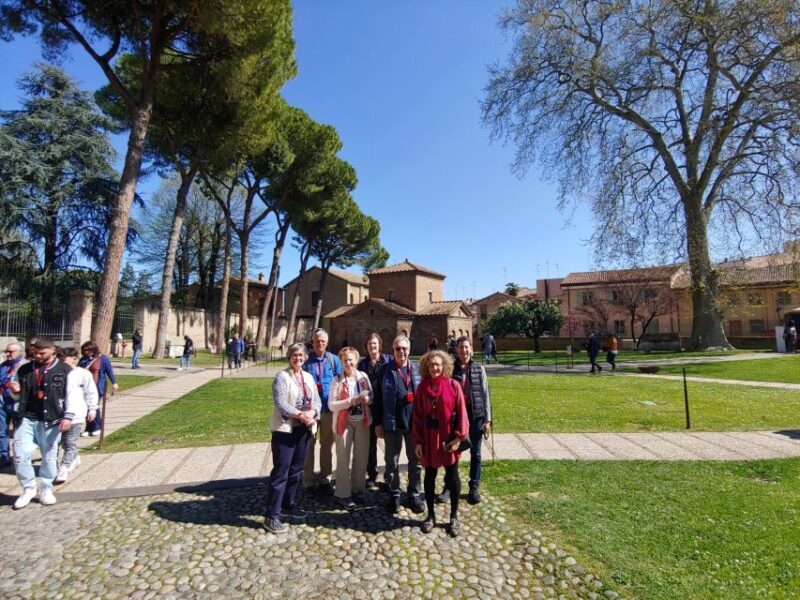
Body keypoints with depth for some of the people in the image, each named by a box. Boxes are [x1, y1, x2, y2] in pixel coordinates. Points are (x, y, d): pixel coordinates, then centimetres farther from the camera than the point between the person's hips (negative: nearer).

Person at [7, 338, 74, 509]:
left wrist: (68, 417, -14)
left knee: (49, 458, 8)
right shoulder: (24, 370, 8)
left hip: (51, 421, -3)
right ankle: (28, 488, 19)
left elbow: (71, 395, -7)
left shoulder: (65, 371, -5)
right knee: (20, 455, -2)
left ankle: (46, 489, 25)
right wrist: (15, 391, -5)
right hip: (27, 419, 3)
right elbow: (18, 397, 19)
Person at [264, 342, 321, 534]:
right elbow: (280, 404, -18)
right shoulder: (282, 377, -10)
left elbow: (316, 400, 6)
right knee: (281, 472, -3)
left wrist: (311, 413, -14)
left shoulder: (308, 377, 10)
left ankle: (287, 506, 31)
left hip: (304, 429, 7)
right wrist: (300, 415, -21)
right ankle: (271, 515, 7)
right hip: (285, 429, -6)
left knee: (296, 470, 16)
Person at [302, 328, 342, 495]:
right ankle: (308, 482, 17)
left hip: (328, 408, 2)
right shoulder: (305, 360, -4)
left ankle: (325, 480, 27)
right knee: (309, 445, 5)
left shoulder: (334, 360, 2)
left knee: (327, 445, 13)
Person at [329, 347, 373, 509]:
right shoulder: (337, 380, -11)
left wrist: (367, 400, -14)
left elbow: (372, 396, 9)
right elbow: (331, 405, -14)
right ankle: (343, 494, 18)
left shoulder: (363, 376, -1)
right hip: (344, 422, -4)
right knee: (344, 459, 4)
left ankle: (358, 489, 31)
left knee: (361, 457, 14)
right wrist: (351, 401, -24)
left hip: (362, 421, 4)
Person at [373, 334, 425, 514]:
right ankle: (394, 495, 28)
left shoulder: (417, 369, 2)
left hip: (415, 422, 2)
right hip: (392, 423, -2)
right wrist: (378, 423, -5)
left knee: (415, 460, 13)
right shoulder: (385, 370, -4)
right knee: (392, 462, 11)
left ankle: (415, 494, 30)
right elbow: (378, 397, -3)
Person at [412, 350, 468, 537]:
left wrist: (458, 437, -13)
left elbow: (461, 412, -7)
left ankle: (454, 516, 27)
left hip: (448, 438, -2)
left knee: (452, 476, 10)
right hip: (428, 439, 2)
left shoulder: (453, 386, -9)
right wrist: (417, 441, -2)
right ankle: (430, 515, 30)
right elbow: (417, 416, 0)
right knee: (429, 476, 14)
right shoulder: (422, 387, -3)